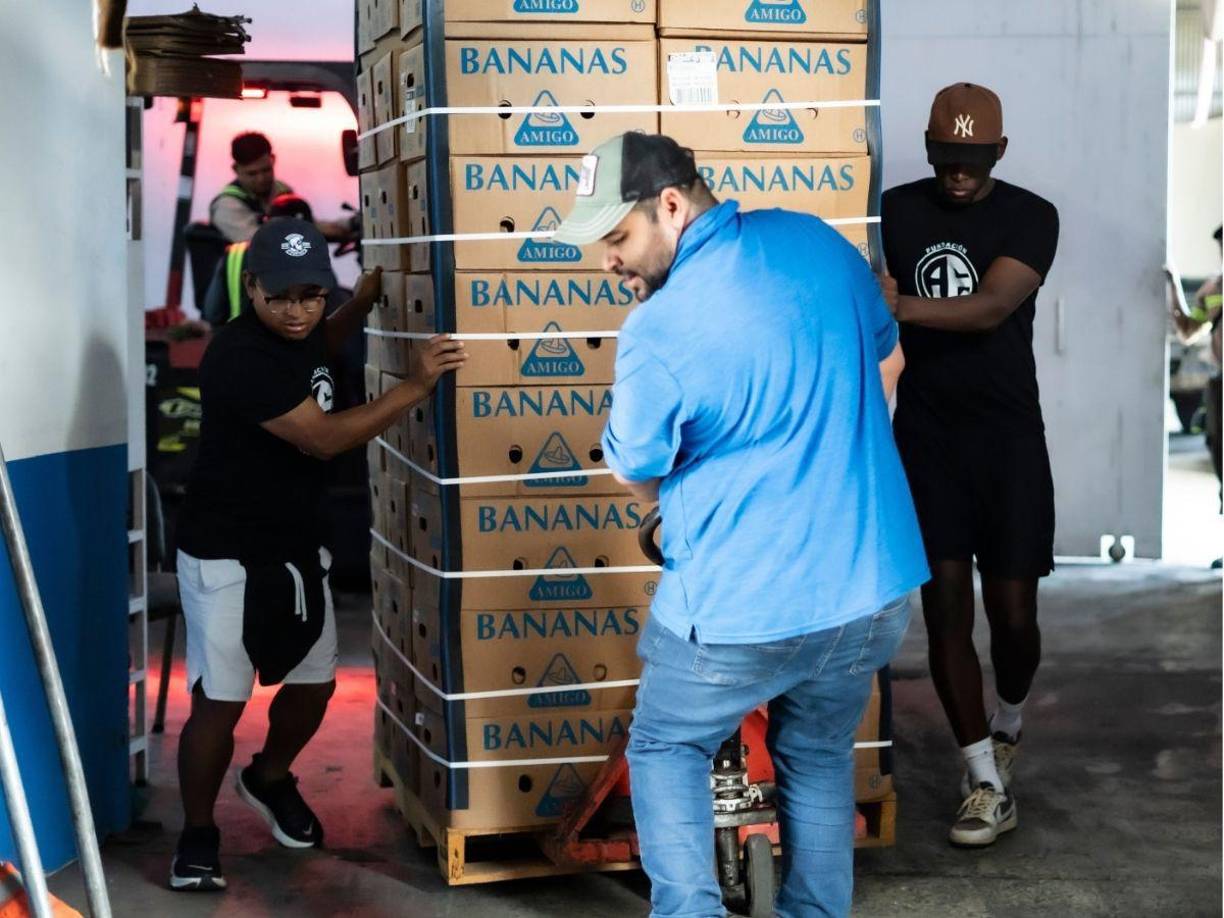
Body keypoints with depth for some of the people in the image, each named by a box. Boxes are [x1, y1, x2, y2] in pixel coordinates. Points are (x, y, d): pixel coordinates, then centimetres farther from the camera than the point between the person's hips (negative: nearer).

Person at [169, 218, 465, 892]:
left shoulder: (295, 333, 1)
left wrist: (369, 296, 12)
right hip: (225, 554, -8)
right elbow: (325, 438, -26)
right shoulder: (240, 356, -25)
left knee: (315, 680, 15)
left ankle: (270, 779, 42)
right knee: (220, 700, -6)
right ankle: (198, 834, 14)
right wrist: (418, 384, -26)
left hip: (295, 545, 9)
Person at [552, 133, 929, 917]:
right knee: (820, 758, 25)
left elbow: (638, 477, -3)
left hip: (742, 608, -5)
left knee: (666, 750, 19)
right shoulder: (819, 242, 0)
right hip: (873, 585, 6)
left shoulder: (658, 331, -20)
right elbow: (887, 364, 18)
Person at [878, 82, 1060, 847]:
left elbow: (991, 308, -20)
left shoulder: (1031, 217, -4)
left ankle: (1008, 725, 35)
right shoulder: (895, 211, 2)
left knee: (1013, 614, 1)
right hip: (926, 438, 1)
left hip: (1009, 438, -1)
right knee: (946, 609, -2)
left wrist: (897, 305, -33)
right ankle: (988, 782, 8)